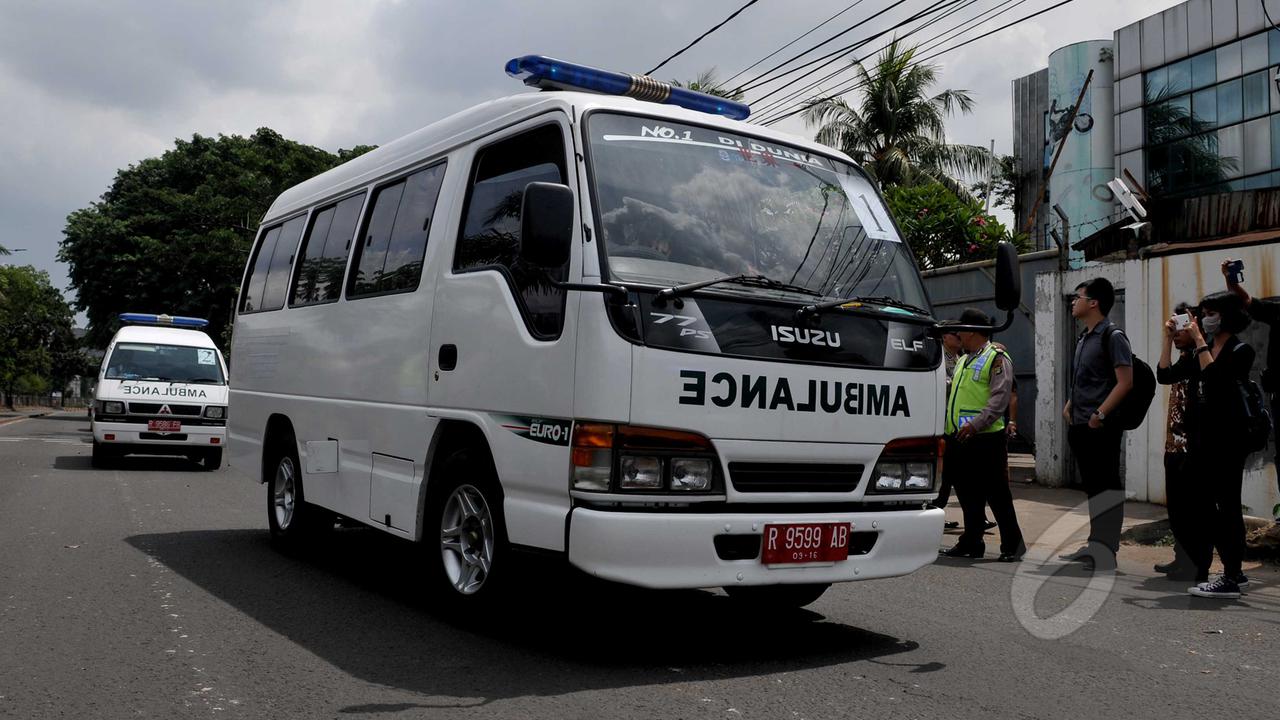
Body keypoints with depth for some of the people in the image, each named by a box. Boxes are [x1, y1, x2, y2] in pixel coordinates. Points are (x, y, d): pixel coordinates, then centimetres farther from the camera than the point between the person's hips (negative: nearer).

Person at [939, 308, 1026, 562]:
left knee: (997, 495, -3)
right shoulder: (964, 360, 22)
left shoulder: (997, 358, -5)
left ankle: (1012, 545, 6)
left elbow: (999, 399, -16)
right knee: (968, 495, 12)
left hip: (985, 439, -8)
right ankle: (971, 543, 20)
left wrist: (976, 424, -24)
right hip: (959, 439, 8)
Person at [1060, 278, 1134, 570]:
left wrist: (1099, 415, -18)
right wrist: (1069, 405, 11)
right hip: (1080, 426, 9)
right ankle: (1095, 546, 23)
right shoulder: (1084, 339, 16)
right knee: (1092, 488, 15)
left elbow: (1125, 382, -16)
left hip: (1100, 428, -9)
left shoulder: (1112, 336, -10)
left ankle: (1106, 551, 2)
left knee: (1106, 488, -3)